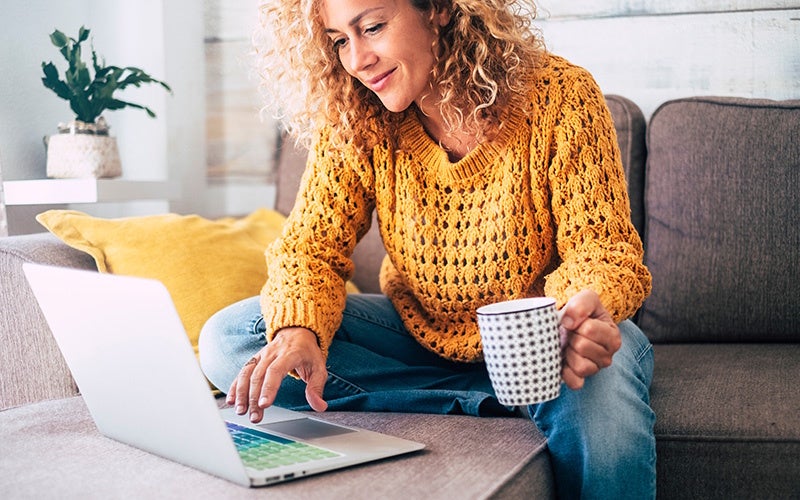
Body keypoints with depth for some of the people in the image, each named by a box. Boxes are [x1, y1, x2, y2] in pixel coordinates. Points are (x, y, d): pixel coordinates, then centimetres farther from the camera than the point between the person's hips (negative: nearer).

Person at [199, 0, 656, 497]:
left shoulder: (559, 95, -16)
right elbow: (312, 244, -11)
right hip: (421, 333, 6)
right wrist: (298, 332, -34)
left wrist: (588, 310, -41)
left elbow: (600, 245, -17)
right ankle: (499, 402, -17)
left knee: (606, 420, -41)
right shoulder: (353, 120, -8)